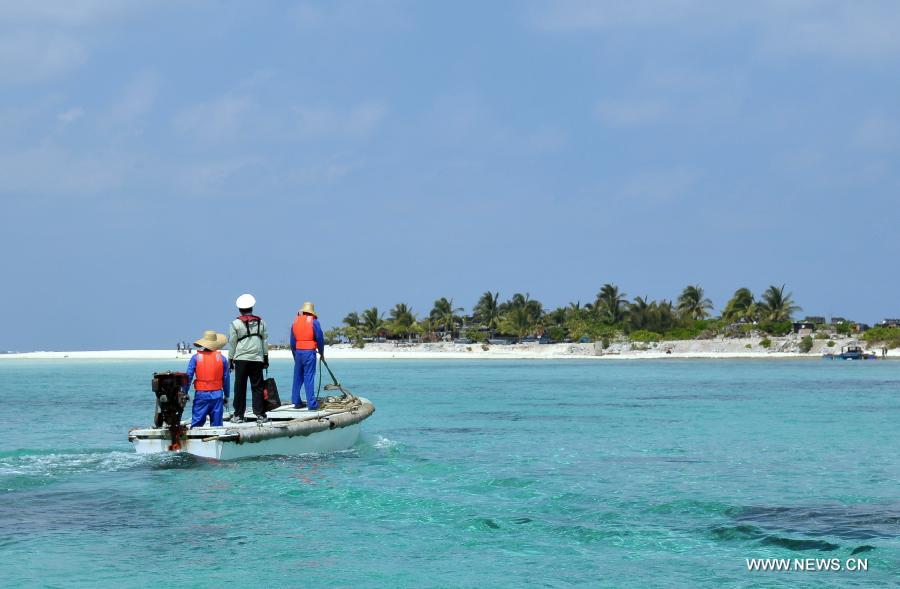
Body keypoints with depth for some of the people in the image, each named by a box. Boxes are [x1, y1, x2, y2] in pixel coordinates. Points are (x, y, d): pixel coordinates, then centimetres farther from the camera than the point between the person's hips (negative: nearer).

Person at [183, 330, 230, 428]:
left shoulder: (196, 358, -1)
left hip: (201, 394, -1)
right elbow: (226, 379, 5)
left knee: (196, 423, 1)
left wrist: (184, 393, 6)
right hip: (217, 394, 1)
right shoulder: (222, 358, 2)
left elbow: (188, 377, -2)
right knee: (216, 424, 4)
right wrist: (226, 396, 15)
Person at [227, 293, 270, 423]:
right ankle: (260, 414, 0)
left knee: (240, 388, 3)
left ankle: (238, 415, 5)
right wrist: (266, 358, 17)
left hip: (241, 359, -2)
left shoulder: (235, 324, -1)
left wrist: (231, 359, 7)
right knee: (257, 387, 4)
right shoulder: (261, 322, 8)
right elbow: (265, 341, 11)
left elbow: (232, 343, 0)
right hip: (257, 359, 2)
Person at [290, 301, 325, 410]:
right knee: (309, 378, -5)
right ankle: (312, 404, -6)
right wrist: (321, 353, 12)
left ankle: (297, 402, 16)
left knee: (297, 377, 13)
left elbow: (292, 342, 14)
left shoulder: (295, 322, 12)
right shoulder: (314, 322, -3)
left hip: (298, 352, 4)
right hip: (309, 352, -4)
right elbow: (320, 339, -2)